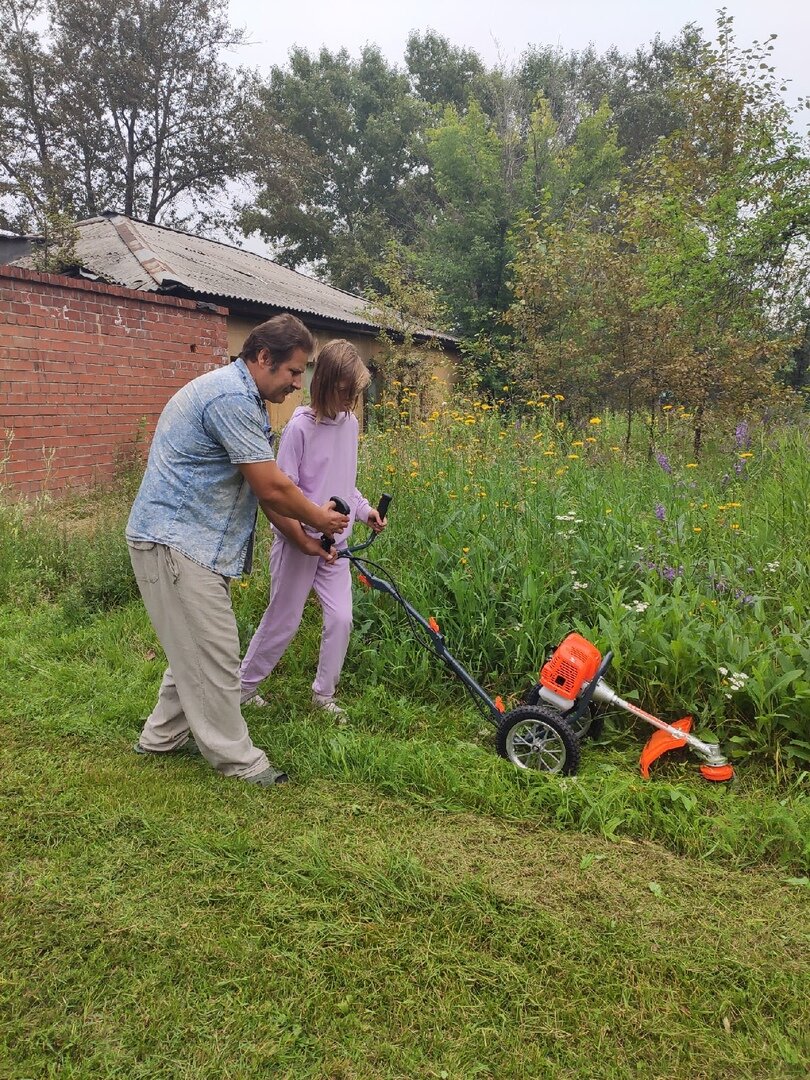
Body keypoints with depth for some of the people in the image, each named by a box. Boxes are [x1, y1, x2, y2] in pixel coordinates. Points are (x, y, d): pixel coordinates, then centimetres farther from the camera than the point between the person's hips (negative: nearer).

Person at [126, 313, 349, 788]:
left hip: (189, 541, 11)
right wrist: (319, 518, -1)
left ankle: (164, 737, 33)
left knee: (196, 648, 19)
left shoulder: (242, 397, 16)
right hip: (176, 541, -11)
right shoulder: (232, 397, -19)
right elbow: (272, 487, -19)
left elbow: (265, 490, 16)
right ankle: (237, 760, 11)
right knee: (213, 655, -2)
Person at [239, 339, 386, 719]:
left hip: (334, 545, 6)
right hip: (297, 543, -5)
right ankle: (244, 683, 30)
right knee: (283, 621, 8)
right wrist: (305, 542, -20)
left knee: (341, 617, 2)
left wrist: (365, 510, -1)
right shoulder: (300, 427, -18)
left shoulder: (350, 423, 2)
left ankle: (324, 694, 21)